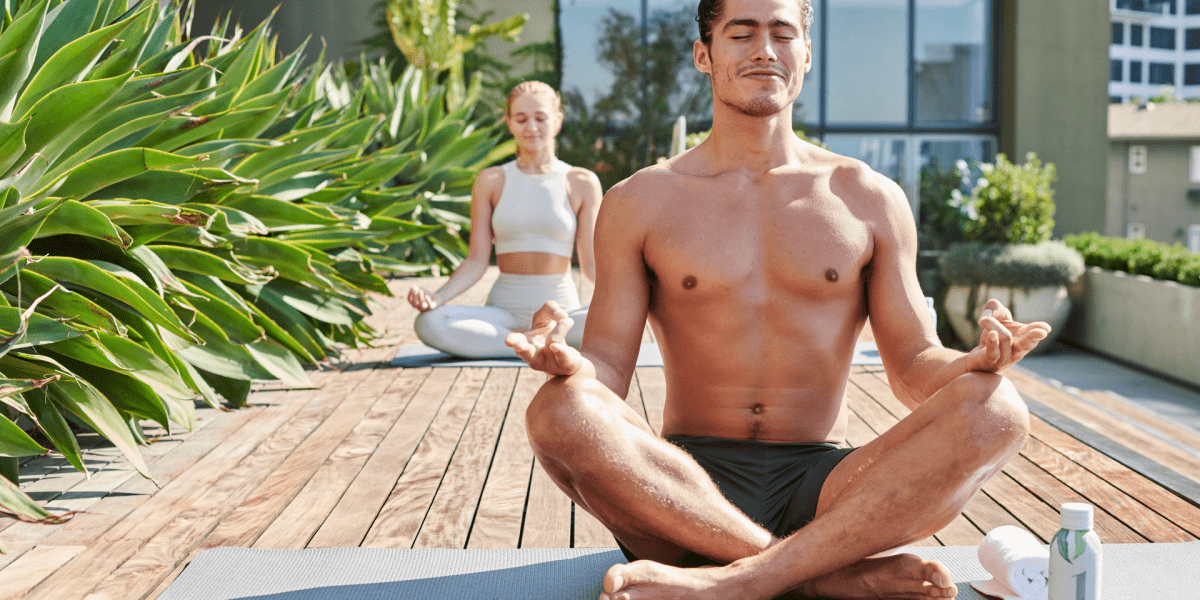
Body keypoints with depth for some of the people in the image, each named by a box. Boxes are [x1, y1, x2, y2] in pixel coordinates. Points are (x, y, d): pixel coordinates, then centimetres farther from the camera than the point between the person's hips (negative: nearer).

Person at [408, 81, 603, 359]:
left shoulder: (582, 183, 6)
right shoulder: (491, 182, 8)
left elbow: (591, 263, 5)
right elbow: (477, 261, 4)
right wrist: (437, 297, -14)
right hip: (503, 311, 1)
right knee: (428, 323, -29)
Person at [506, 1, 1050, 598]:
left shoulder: (869, 199, 9)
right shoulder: (639, 202, 6)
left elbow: (914, 368, 8)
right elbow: (607, 372, 1)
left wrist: (977, 360, -15)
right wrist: (569, 363, -24)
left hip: (823, 490, 1)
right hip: (689, 484, -1)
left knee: (995, 409, -24)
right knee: (561, 413, -32)